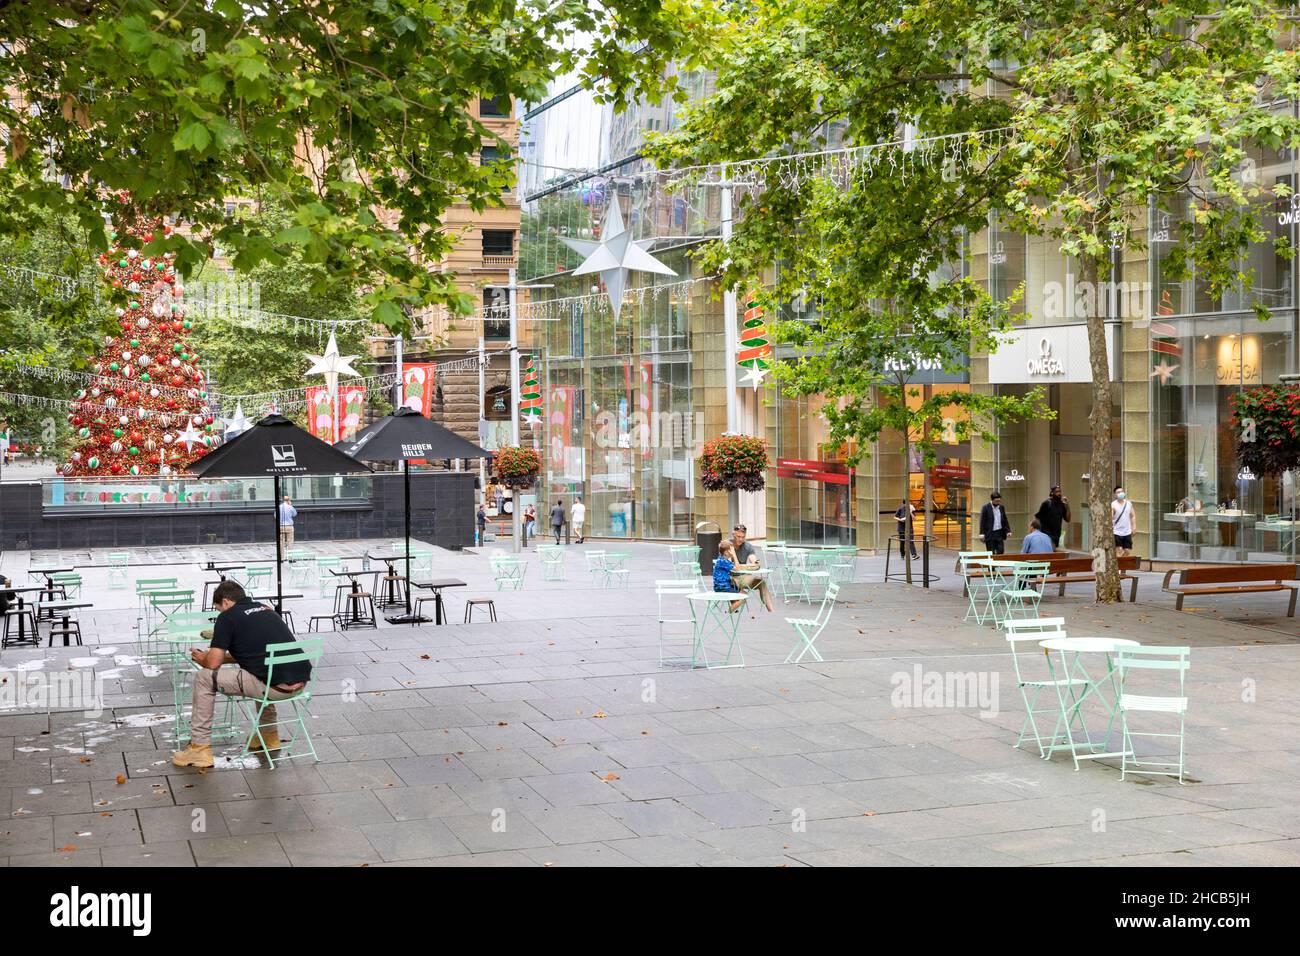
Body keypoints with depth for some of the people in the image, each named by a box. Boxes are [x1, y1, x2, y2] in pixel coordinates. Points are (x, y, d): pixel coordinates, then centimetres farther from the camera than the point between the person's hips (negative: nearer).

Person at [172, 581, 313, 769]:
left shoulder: (228, 617, 1)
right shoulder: (265, 609, 24)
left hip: (277, 687, -8)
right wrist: (223, 656, 40)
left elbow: (213, 663, -2)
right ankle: (270, 735, 41)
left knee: (204, 678, 5)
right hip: (301, 681, 8)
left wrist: (201, 659, 21)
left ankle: (200, 748, 8)